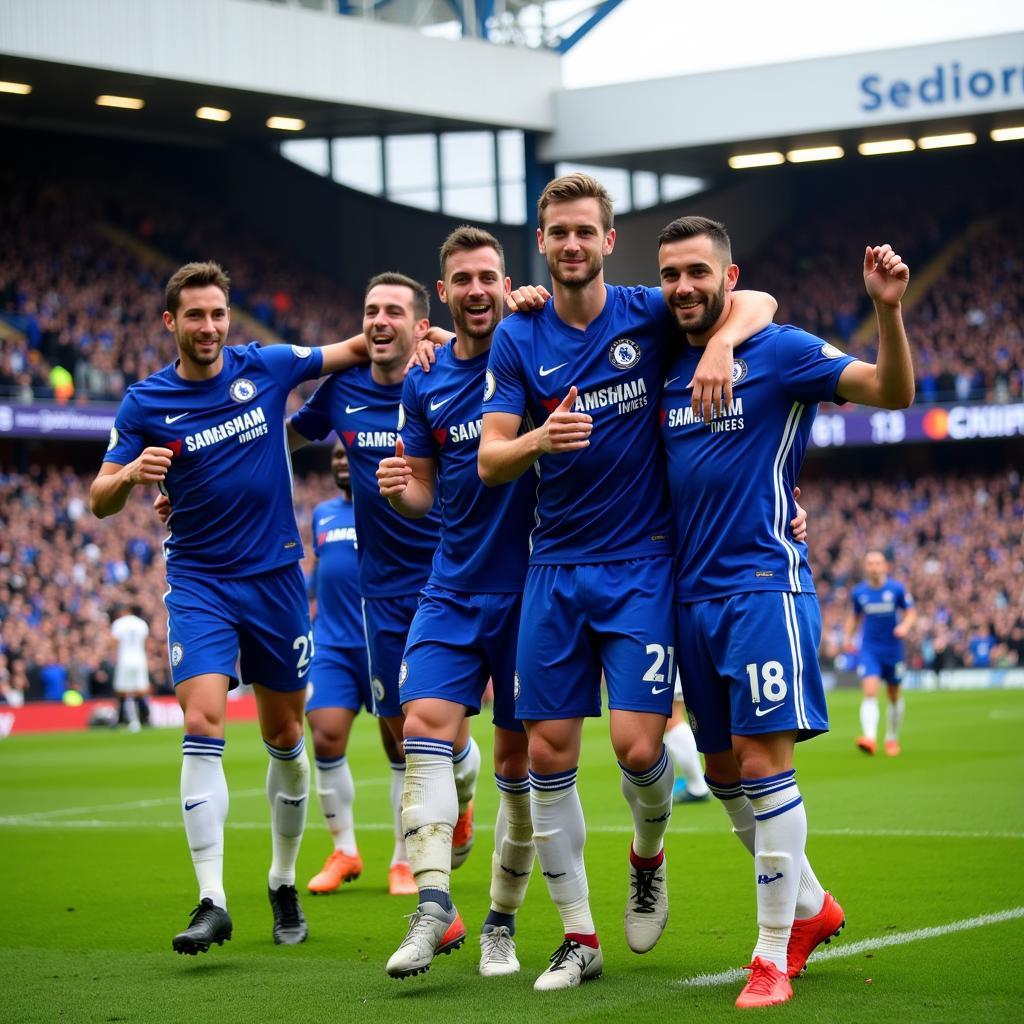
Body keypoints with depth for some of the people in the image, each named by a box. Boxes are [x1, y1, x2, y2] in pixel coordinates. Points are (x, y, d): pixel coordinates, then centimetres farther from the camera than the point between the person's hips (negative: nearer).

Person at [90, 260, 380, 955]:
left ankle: (284, 885, 26)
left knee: (285, 736, 9)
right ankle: (213, 901, -18)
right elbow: (100, 500, -4)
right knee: (203, 725, -18)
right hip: (198, 582, -2)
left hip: (276, 576, 2)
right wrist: (132, 475, -23)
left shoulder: (266, 367, -1)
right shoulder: (146, 403, -4)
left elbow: (354, 351, 13)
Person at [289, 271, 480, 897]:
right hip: (383, 586, 3)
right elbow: (286, 437, 19)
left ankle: (463, 796, 31)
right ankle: (407, 856, 25)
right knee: (403, 728, 7)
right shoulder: (342, 389, 3)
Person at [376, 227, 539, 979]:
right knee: (426, 727, -14)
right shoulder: (424, 384, 8)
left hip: (530, 585, -3)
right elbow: (424, 494, 13)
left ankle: (502, 921, 15)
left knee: (518, 761, 3)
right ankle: (434, 904, -18)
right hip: (453, 587, 4)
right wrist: (397, 488, -7)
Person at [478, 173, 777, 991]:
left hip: (640, 562, -2)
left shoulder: (648, 315, -2)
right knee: (548, 755, -1)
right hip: (555, 567, 2)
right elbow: (490, 462, -3)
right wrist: (539, 440, -25)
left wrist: (721, 341, -18)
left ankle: (648, 860, 22)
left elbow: (757, 304, 4)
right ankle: (579, 936, 12)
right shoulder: (518, 340, 1)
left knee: (639, 746, -12)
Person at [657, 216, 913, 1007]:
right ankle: (811, 906, 30)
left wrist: (888, 311, -29)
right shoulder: (665, 369, 12)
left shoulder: (778, 351, -6)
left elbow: (892, 392, -13)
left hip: (762, 586, -7)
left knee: (761, 759, -10)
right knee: (723, 771, 12)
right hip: (692, 594, 7)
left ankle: (775, 956, -2)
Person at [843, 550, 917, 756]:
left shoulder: (896, 589, -6)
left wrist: (905, 626, -20)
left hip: (893, 649, 0)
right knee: (870, 692, -19)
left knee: (894, 696, 12)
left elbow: (911, 612, 0)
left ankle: (892, 738, 31)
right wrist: (848, 635, 0)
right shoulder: (859, 592, 1)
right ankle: (869, 737, -31)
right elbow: (854, 616, 15)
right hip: (869, 649, 0)